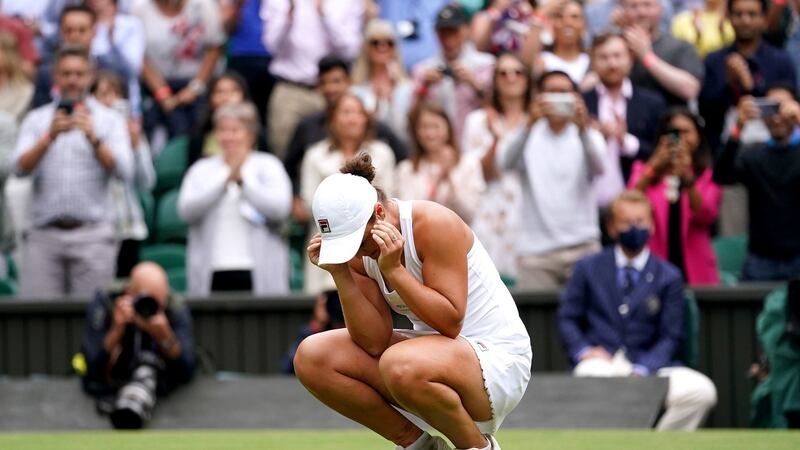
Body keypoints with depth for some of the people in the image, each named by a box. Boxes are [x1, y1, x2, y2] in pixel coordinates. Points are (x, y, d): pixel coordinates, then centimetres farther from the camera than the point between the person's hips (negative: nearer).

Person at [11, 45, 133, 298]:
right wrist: (50, 137, -16)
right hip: (45, 233, 1)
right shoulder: (36, 120, 14)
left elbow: (124, 171, -4)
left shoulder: (109, 120, 10)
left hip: (92, 234, -1)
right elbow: (20, 168, -2)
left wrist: (93, 139, -18)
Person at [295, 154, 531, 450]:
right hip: (433, 352, 8)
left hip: (497, 357, -8)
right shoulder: (358, 252, 0)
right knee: (312, 357, -6)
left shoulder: (434, 224, -20)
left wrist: (394, 269, -27)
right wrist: (339, 272, -16)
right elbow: (374, 343, -8)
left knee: (400, 366, -38)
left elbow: (450, 321, -24)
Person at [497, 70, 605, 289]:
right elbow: (505, 162, -13)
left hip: (583, 246, 0)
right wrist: (529, 125, -29)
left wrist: (583, 128, -33)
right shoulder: (530, 137, 8)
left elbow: (598, 167, -14)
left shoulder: (589, 136, 7)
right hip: (536, 248, 0)